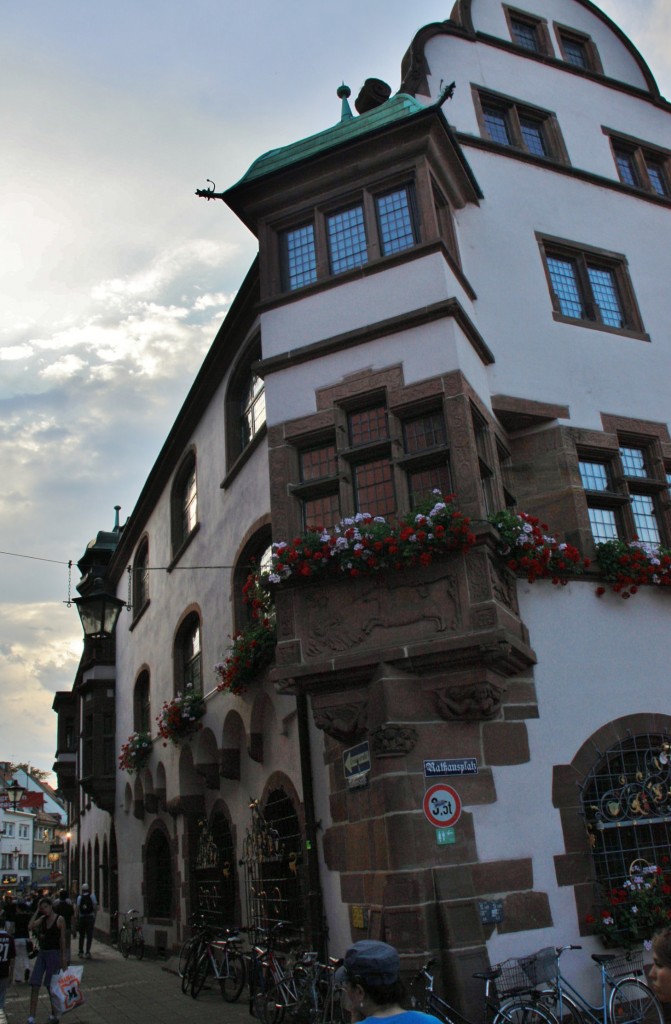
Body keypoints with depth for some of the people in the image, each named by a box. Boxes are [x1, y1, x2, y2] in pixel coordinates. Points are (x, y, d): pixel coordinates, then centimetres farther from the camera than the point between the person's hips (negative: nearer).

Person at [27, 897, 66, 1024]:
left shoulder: (59, 920, -9)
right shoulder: (42, 919, 6)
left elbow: (62, 939, -7)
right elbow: (30, 926, -12)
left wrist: (63, 957, -6)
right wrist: (37, 911, -8)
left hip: (54, 953, -5)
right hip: (42, 953, 5)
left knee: (50, 985, 4)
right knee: (34, 984, -2)